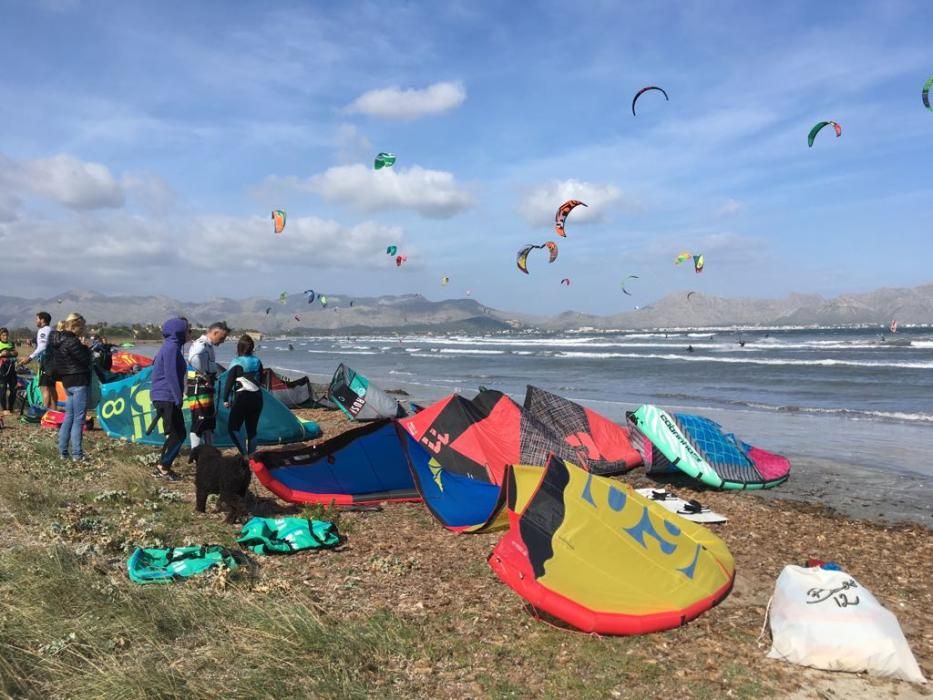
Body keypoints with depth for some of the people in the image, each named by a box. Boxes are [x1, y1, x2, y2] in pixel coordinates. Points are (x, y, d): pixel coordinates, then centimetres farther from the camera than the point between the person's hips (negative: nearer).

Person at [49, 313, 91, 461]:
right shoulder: (72, 341, -19)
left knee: (69, 416, 15)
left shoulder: (57, 340, 9)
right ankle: (77, 453, -2)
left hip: (67, 382, 9)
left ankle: (63, 451, 18)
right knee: (78, 419, -4)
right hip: (79, 382, -9)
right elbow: (86, 360, -16)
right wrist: (84, 347, -2)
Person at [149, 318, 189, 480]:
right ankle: (163, 467, 3)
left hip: (166, 398, 10)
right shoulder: (171, 348, -15)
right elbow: (171, 376, -20)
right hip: (167, 398, -10)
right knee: (178, 435, -4)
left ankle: (162, 467, 18)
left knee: (175, 435, 13)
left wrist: (177, 397, 19)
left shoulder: (171, 347, 16)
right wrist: (179, 398, -19)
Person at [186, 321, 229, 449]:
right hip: (198, 390, -10)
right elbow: (194, 358, -39)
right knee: (199, 422, -7)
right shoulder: (201, 344, -17)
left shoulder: (208, 346, 15)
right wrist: (205, 376, -27)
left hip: (205, 390, 10)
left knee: (210, 422, 16)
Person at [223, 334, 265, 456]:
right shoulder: (257, 362, 7)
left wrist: (225, 399, -2)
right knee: (252, 429, 12)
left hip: (242, 398, -6)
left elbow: (229, 382, -10)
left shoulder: (236, 362, -10)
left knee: (232, 427, 2)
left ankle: (244, 455, -7)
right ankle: (251, 456, 13)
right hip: (257, 398, 6)